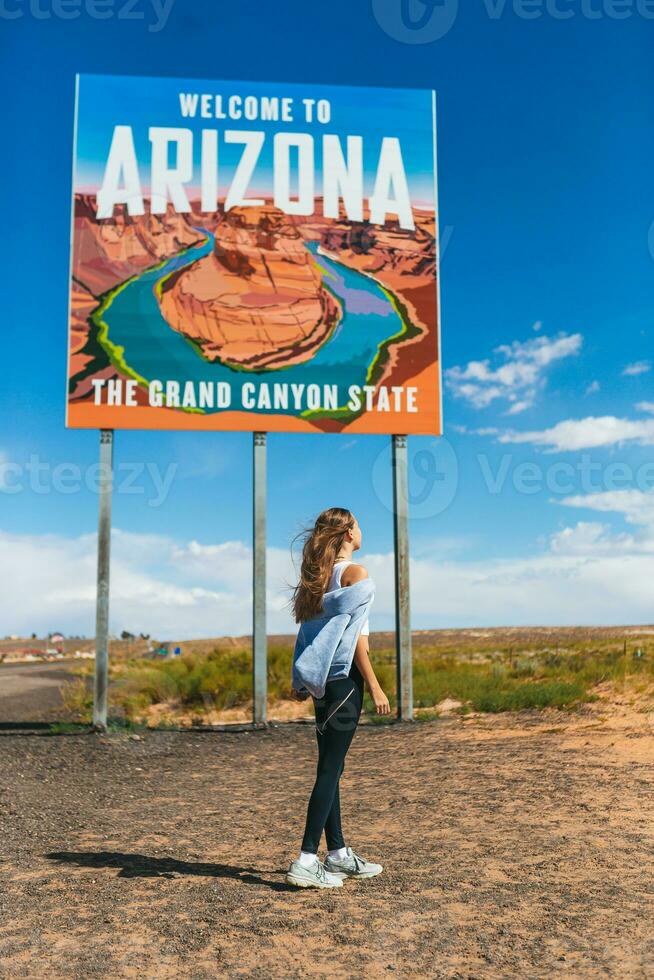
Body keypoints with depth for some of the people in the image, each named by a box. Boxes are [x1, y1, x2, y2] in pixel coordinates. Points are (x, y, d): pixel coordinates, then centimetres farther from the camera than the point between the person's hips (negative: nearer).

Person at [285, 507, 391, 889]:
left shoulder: (318, 576, 12)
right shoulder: (355, 573, -10)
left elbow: (312, 629, 13)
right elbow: (355, 637, -15)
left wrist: (302, 680, 16)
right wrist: (375, 686, -12)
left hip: (323, 678, 8)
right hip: (345, 676, -8)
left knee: (330, 767, 13)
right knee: (330, 768, -6)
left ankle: (338, 853, 22)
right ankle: (307, 860, -5)